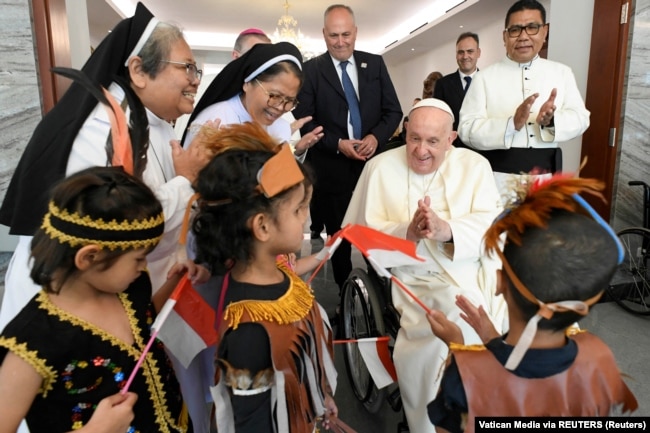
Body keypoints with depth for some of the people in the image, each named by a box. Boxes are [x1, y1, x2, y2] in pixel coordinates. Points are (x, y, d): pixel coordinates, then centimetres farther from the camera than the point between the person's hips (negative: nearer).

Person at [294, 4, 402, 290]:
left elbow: (393, 111, 7)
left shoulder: (375, 64, 8)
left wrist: (376, 137, -12)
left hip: (373, 163, 2)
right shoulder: (311, 69, 1)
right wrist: (338, 144, -16)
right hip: (331, 168, -1)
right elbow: (304, 120, -4)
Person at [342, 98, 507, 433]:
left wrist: (448, 230, -23)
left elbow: (492, 224, -4)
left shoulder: (475, 165, 8)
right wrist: (408, 233, -20)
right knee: (461, 332, -26)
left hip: (476, 273, 3)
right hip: (417, 280, -3)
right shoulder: (381, 168, 3)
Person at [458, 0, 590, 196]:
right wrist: (511, 124, -24)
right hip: (498, 175, -3)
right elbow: (467, 128, -10)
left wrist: (551, 121, -18)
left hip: (545, 174, 3)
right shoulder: (485, 77, -1)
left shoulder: (562, 72, 9)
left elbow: (580, 118, 4)